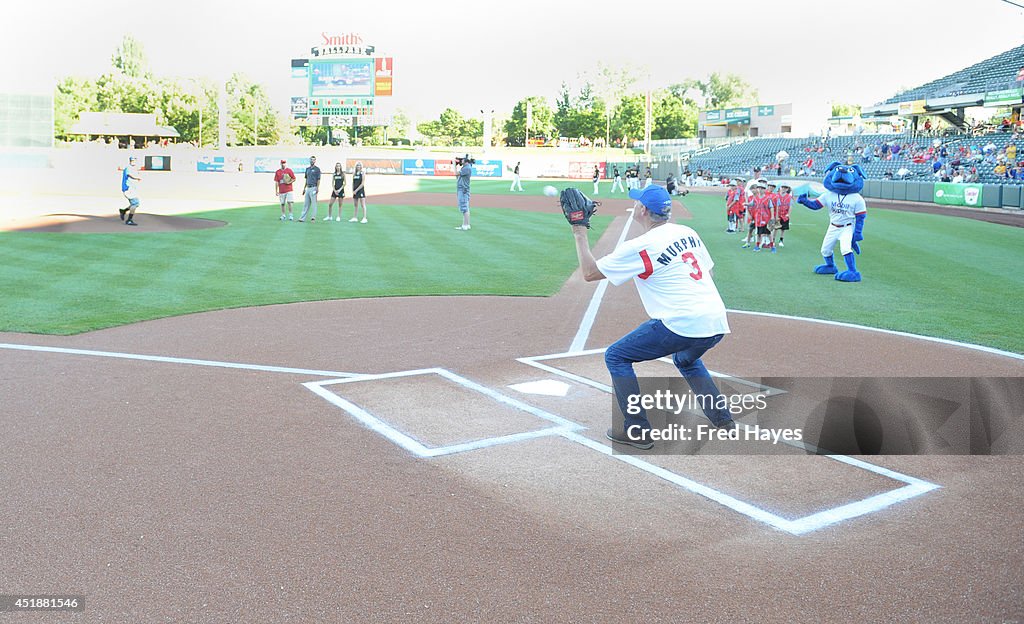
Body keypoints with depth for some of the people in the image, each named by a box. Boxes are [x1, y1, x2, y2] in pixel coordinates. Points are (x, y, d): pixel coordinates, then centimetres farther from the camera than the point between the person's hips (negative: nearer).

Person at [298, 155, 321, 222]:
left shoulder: (317, 169, -3)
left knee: (313, 203, -4)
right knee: (306, 204, 7)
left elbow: (318, 179, -8)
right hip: (308, 188, 7)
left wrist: (317, 188, -17)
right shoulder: (307, 169, 17)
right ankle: (302, 218, 8)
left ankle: (313, 218, 1)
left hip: (313, 188, -7)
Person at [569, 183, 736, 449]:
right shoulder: (688, 232, 14)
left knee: (616, 357, 7)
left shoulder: (638, 247, -7)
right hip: (718, 323, 8)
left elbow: (590, 273, -2)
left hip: (682, 324, -8)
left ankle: (637, 430, 3)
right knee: (686, 360, 38)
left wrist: (580, 233, 6)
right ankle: (723, 420, 30)